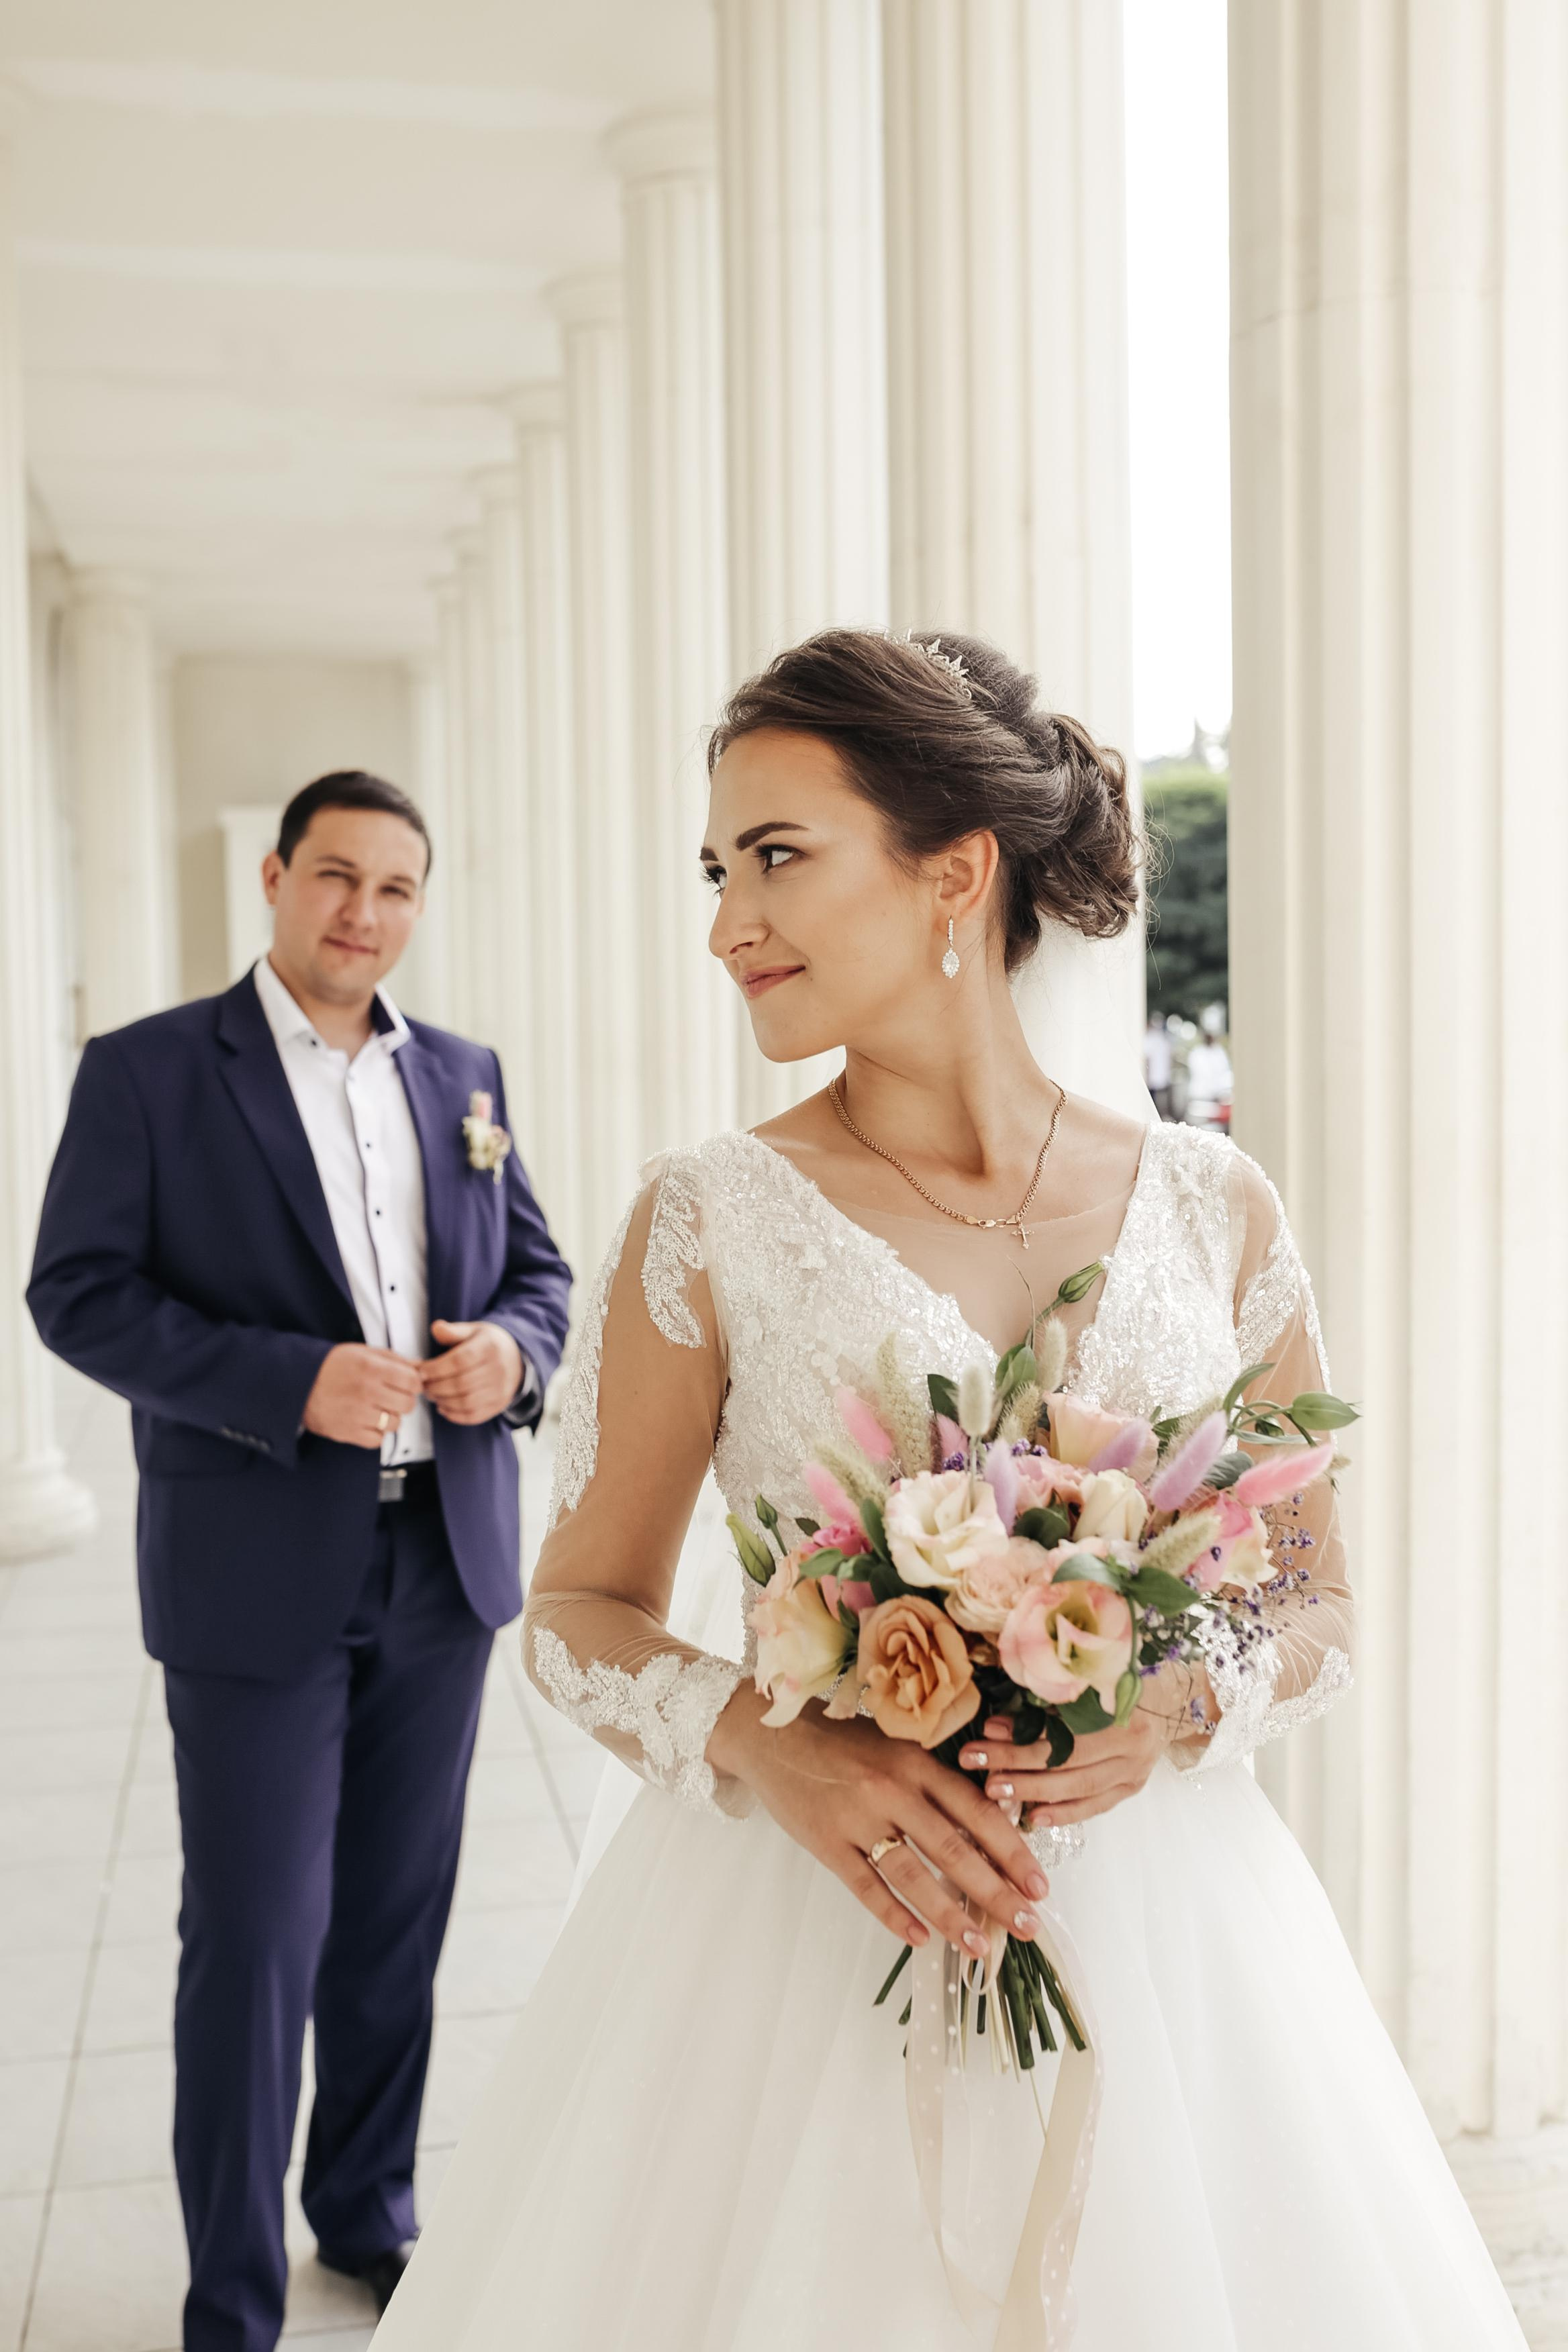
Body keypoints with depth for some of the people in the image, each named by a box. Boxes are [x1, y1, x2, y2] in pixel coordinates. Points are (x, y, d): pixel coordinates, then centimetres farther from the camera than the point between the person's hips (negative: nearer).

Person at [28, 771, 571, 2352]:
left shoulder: (464, 1076, 10)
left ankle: (370, 2215, 37)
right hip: (257, 1579, -4)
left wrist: (511, 1347, -9)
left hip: (442, 1566, 5)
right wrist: (295, 1380, -21)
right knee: (255, 1939, 2)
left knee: (398, 1921, 16)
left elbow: (534, 1268, 15)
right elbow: (80, 1293, -10)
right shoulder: (147, 1071, -4)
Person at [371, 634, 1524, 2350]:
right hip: (800, 1926, -1)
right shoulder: (710, 1224, -7)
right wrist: (761, 1740, -19)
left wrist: (1180, 1710, -14)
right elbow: (575, 1612, 0)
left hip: (1157, 1915, 2)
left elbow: (1318, 1604, 6)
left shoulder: (1212, 1210, -3)